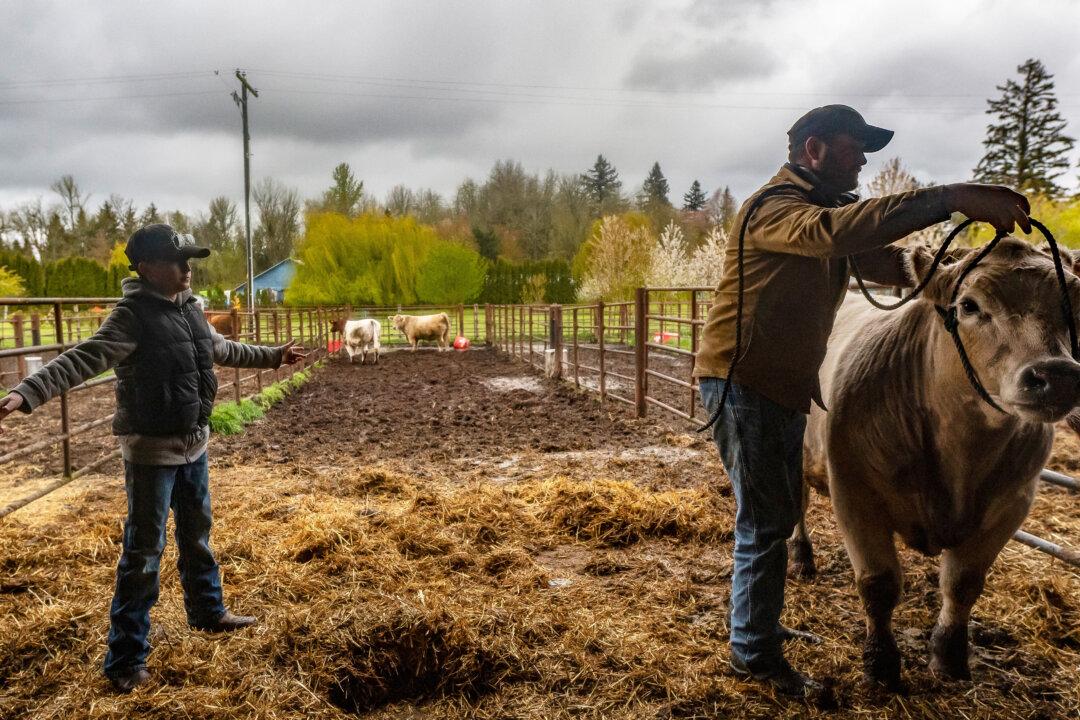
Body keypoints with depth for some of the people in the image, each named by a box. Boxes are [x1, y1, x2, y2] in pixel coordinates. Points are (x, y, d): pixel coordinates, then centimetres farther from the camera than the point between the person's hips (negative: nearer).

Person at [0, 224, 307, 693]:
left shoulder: (189, 310, 6)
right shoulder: (134, 317, -17)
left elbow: (222, 350, 23)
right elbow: (84, 359, -28)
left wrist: (272, 356, 34)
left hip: (193, 445, 7)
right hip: (151, 450, -7)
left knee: (196, 535, 22)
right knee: (144, 552, 1)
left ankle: (208, 613, 42)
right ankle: (126, 659, 13)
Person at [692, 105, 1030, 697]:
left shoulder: (826, 211, 16)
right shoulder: (773, 208, -15)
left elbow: (890, 262, 9)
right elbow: (832, 232, -37)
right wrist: (951, 198, -40)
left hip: (784, 389, 10)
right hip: (741, 383, -10)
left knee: (780, 513, 18)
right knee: (765, 519, -3)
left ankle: (757, 624, 36)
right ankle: (754, 653, 12)